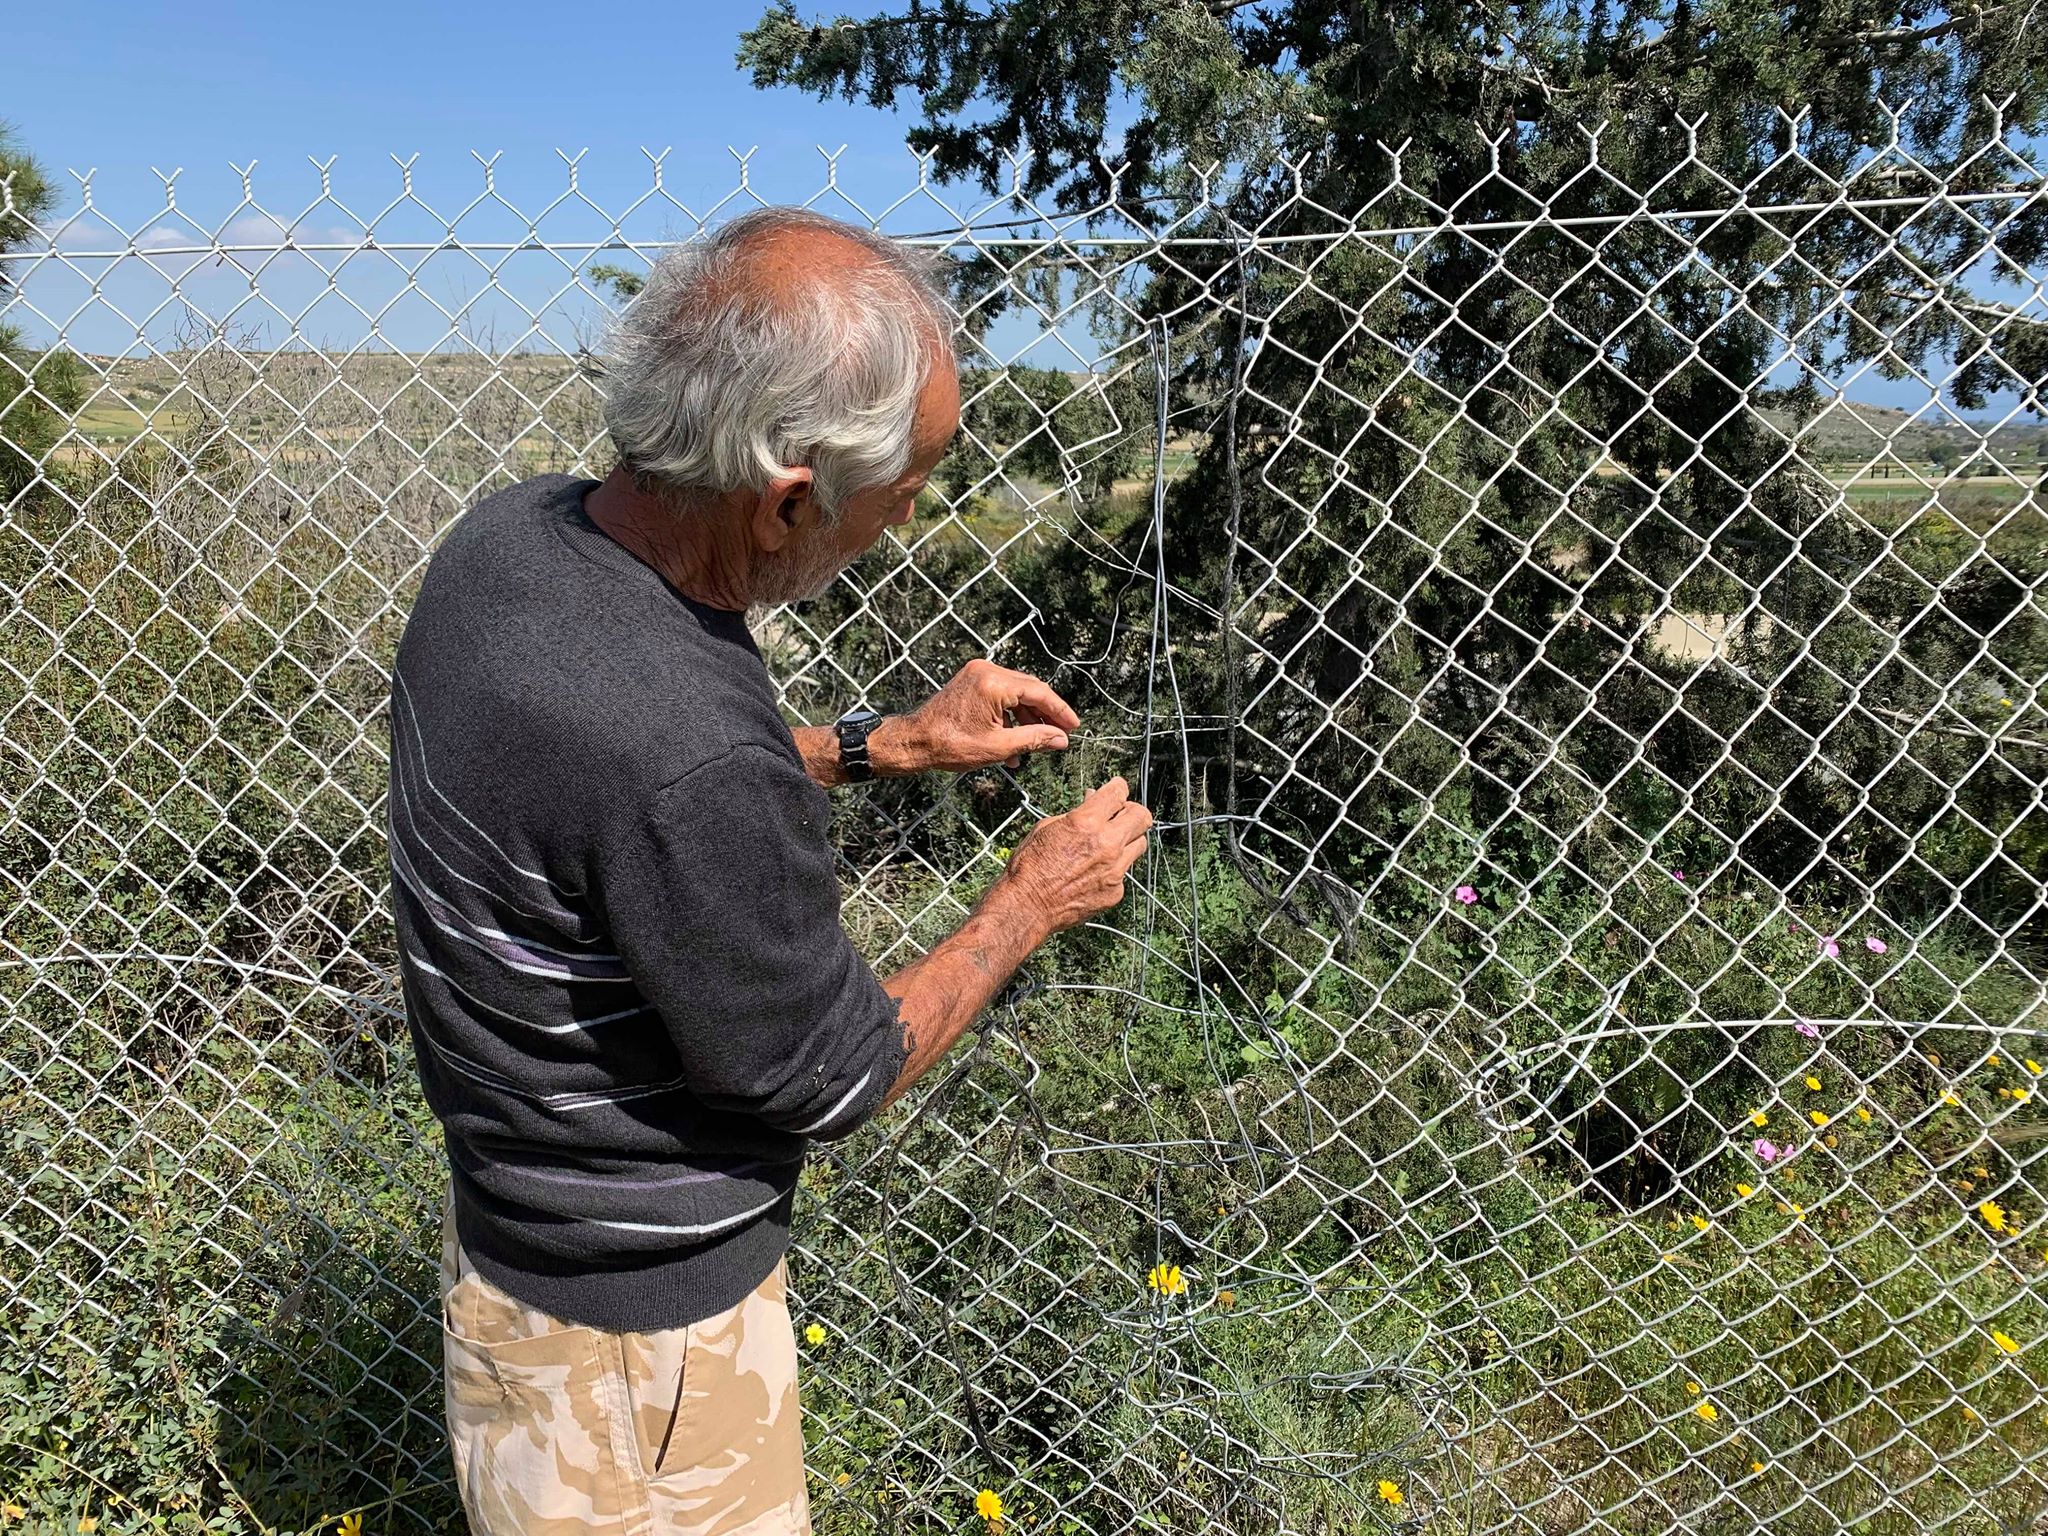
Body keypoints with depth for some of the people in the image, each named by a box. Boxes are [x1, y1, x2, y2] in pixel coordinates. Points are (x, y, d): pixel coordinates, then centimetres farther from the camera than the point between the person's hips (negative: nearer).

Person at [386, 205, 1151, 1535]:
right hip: (636, 1326, -8)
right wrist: (1034, 902, -9)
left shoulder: (513, 532, -12)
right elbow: (830, 1078, -22)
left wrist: (884, 744, 1)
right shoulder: (694, 772, -39)